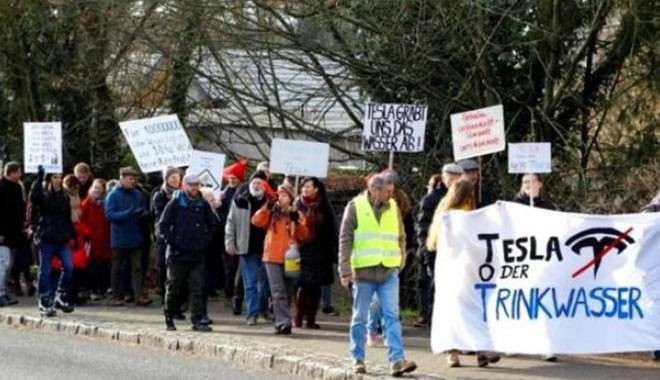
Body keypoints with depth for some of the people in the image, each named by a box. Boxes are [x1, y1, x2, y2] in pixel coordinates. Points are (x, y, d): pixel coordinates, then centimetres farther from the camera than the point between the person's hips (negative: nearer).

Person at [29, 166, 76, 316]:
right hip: (47, 238, -5)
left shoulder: (64, 197, 12)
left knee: (68, 266, -7)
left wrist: (73, 236, 16)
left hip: (62, 239, 5)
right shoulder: (43, 195, -4)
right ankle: (44, 303, 7)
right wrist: (39, 178, -31)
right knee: (45, 271, 0)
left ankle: (61, 297, 8)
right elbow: (33, 197, -29)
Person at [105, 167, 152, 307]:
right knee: (117, 269, 7)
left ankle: (139, 295, -7)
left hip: (135, 238, 3)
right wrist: (128, 213, -24)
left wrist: (143, 214, -11)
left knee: (137, 267, -3)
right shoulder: (113, 195, -5)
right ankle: (117, 296, 16)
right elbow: (109, 214, -14)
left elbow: (144, 212, 13)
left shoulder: (138, 194, 6)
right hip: (119, 238, -3)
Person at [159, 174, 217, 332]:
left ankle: (197, 320, 0)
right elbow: (163, 225, -3)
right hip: (177, 254, -3)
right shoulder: (175, 204, -3)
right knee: (174, 287, 6)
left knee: (196, 288, -1)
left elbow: (212, 224, 19)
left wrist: (206, 241, 9)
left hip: (197, 254, 3)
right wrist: (172, 242, -9)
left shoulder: (203, 205, 7)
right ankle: (169, 319, 17)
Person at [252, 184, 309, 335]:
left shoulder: (297, 215, 11)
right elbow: (257, 221, -5)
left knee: (286, 292, 9)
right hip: (273, 257, -1)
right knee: (278, 292, -9)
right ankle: (283, 323, -13)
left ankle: (282, 322, 17)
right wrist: (267, 208, -13)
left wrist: (297, 222, -13)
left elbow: (304, 235, 1)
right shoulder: (272, 213, 10)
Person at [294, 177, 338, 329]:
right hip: (302, 250, -1)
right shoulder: (298, 205, 4)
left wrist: (333, 252, -2)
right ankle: (298, 318, -1)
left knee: (316, 287, 3)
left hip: (319, 251, 1)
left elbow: (332, 230, 3)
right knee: (303, 285, -7)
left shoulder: (324, 208, 3)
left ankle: (311, 319, 11)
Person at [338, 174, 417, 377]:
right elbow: (345, 240, -4)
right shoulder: (355, 206, -3)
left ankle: (397, 360, -10)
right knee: (360, 318, 7)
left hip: (389, 271, 3)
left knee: (392, 316, -5)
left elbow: (401, 237, 17)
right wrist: (345, 271, -9)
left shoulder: (393, 207, 7)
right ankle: (358, 359, 17)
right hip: (363, 270, -2)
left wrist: (401, 260, 9)